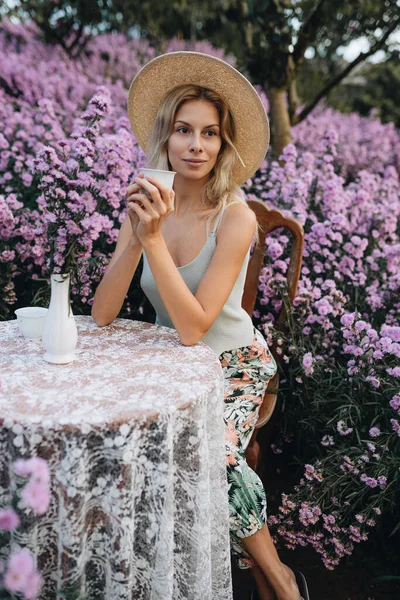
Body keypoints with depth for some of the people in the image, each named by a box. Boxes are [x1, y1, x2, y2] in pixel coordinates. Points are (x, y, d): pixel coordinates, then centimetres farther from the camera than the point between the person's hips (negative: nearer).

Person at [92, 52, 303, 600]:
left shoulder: (236, 216, -20)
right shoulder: (147, 205, -7)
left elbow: (193, 328, -27)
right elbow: (102, 316, -15)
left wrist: (153, 238, -34)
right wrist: (136, 237, -28)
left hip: (236, 365, -4)